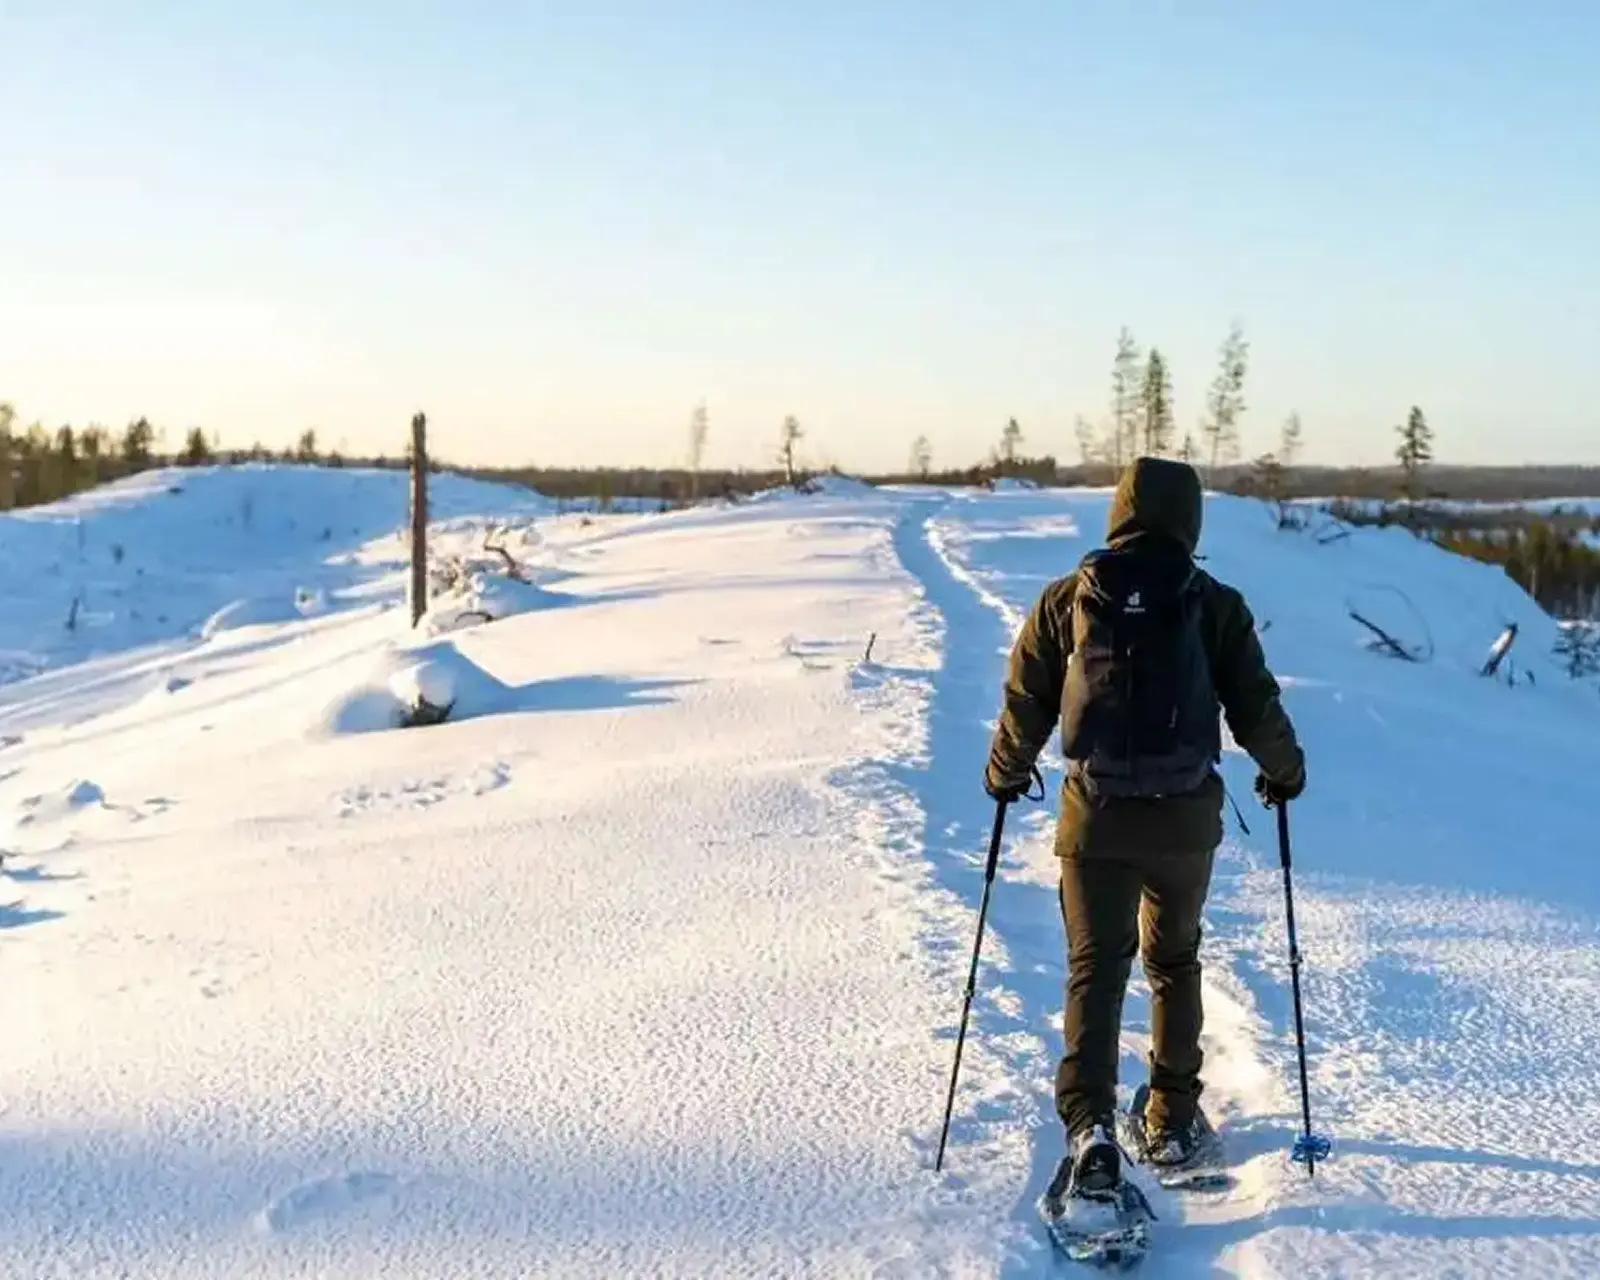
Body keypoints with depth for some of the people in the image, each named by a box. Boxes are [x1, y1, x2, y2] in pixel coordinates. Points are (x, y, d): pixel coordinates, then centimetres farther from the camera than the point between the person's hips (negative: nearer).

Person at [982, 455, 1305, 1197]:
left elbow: (1025, 703, 3)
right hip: (1185, 816, 1)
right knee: (1173, 961, 19)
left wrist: (1006, 774, 22)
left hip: (1095, 815, -1)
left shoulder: (1066, 600, -1)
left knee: (1096, 966, 4)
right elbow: (1256, 708, 2)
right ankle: (1172, 1121, 25)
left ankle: (1090, 1124, -14)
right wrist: (1284, 772, 22)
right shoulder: (1216, 606, -2)